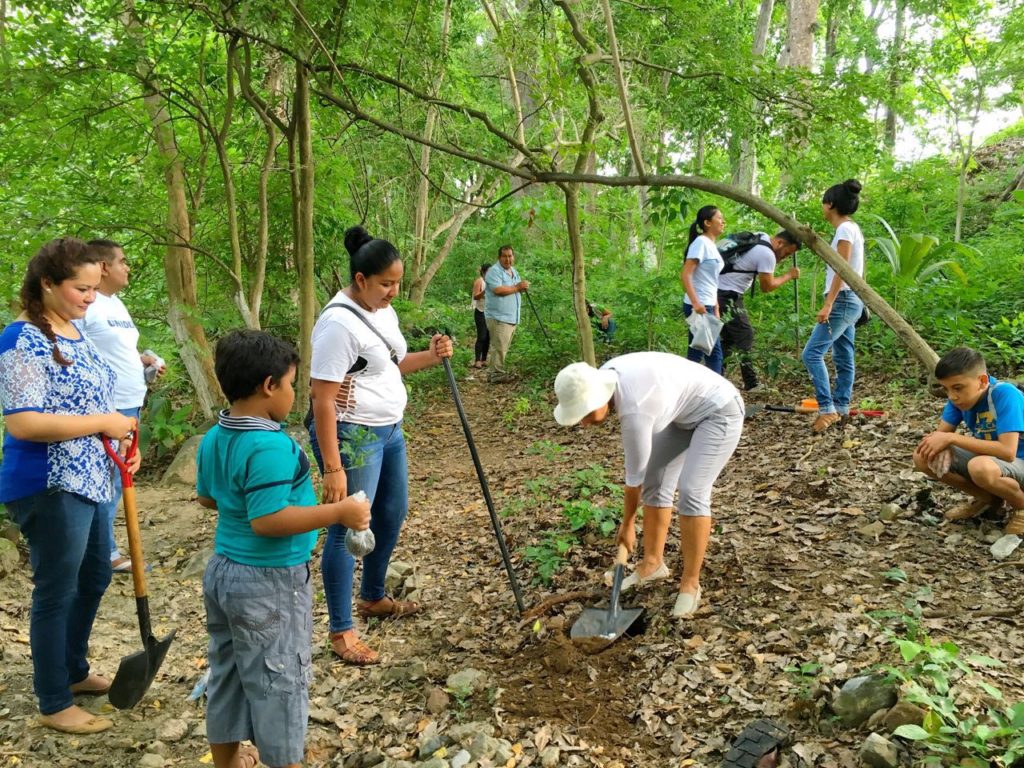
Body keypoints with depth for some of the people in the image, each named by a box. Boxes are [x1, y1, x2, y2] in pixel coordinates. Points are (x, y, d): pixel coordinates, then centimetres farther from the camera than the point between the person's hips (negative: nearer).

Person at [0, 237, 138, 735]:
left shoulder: (74, 332, 9)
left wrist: (121, 438, 4)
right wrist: (104, 424, -21)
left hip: (87, 481, 9)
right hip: (49, 487, -9)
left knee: (95, 577, 21)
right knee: (56, 592, 4)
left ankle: (74, 671, 40)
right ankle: (54, 705, 22)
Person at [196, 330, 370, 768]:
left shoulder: (213, 438, 1)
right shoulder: (270, 447, -28)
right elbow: (268, 520, -31)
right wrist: (339, 512, -26)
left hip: (223, 571, 9)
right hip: (269, 583, -9)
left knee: (227, 674, 23)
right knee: (279, 682, 9)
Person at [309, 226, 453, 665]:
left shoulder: (382, 311, 6)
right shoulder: (339, 323, -22)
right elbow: (322, 401, -24)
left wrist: (430, 357, 1)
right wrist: (333, 468, -26)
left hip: (388, 430, 10)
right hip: (351, 437, -10)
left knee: (392, 514, 21)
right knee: (349, 530, -1)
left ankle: (373, 599, 42)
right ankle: (341, 632, 14)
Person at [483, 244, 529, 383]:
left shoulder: (513, 271, 18)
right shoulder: (494, 271, -12)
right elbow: (498, 290, -25)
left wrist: (523, 287, 2)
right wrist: (517, 287, -16)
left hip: (511, 317, 9)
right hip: (498, 316, -9)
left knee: (503, 347, 12)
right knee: (499, 347, -11)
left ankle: (495, 372, 19)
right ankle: (497, 374, -7)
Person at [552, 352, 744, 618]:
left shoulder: (633, 409, -34)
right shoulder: (603, 377, -11)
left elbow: (635, 474, -22)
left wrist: (627, 525, -8)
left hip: (719, 411, -9)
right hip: (685, 413, 9)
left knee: (691, 491, -19)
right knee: (654, 484, 5)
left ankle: (690, 584, -9)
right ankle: (653, 563, 17)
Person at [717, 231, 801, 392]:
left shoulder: (761, 237, 10)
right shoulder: (767, 255, -17)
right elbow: (766, 287, -12)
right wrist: (788, 275, 0)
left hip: (719, 290, 10)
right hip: (728, 295, -10)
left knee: (727, 338, 14)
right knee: (744, 337, -5)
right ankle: (751, 383, -1)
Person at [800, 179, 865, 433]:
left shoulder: (845, 229, -13)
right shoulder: (851, 228, 16)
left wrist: (827, 304, -24)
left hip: (843, 300, -11)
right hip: (849, 300, 11)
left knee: (812, 353, -14)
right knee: (843, 357, 11)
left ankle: (827, 409, -15)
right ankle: (840, 408, 15)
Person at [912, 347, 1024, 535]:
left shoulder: (1004, 394, -28)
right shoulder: (963, 395, -8)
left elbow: (1007, 451, -36)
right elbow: (942, 432, -2)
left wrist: (952, 438, -32)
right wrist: (939, 445, -27)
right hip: (987, 459, 7)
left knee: (981, 467, -40)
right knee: (923, 457, -10)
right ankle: (989, 499, 8)